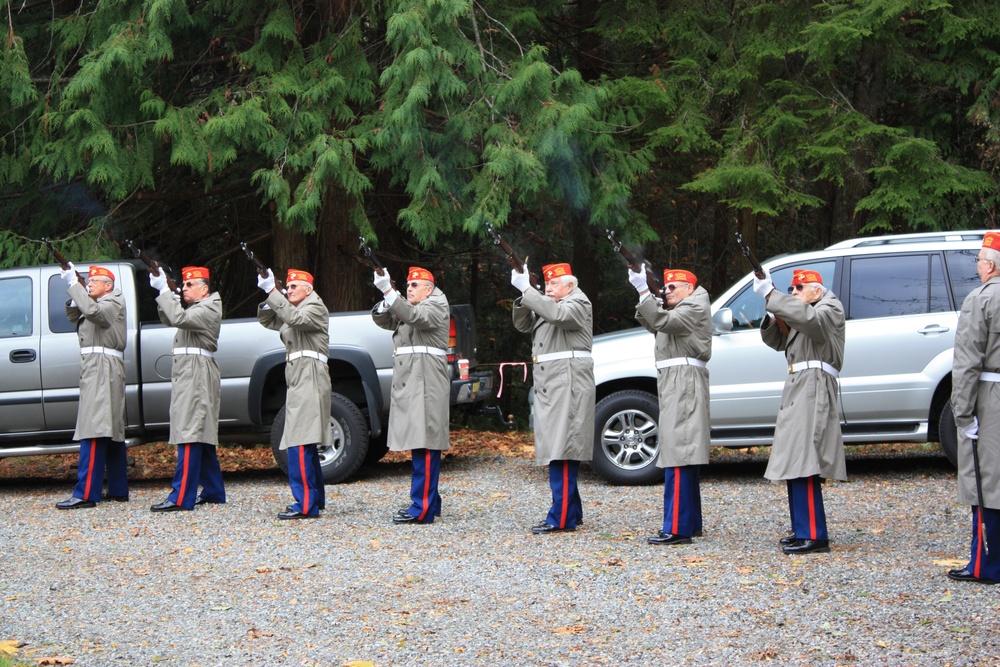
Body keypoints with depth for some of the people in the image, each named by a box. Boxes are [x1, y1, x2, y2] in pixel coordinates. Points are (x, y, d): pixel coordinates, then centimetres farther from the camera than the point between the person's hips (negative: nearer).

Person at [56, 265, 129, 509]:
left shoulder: (114, 302, -4)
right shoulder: (98, 304, 25)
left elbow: (92, 311, -23)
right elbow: (74, 317, 22)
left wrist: (73, 284, -17)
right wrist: (74, 295, 5)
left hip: (103, 368, -10)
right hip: (95, 369, 10)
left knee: (95, 430, -15)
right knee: (111, 431, 10)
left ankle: (85, 494, -21)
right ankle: (118, 490, 14)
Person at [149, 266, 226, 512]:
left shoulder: (208, 310, -11)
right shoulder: (196, 308, 21)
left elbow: (178, 318, -25)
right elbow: (169, 319, 21)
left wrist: (163, 290, -19)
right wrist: (163, 293, 6)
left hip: (197, 374, -11)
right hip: (188, 375, 11)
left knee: (190, 435, -13)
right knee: (202, 436, 12)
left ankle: (181, 497, -16)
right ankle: (214, 491, 18)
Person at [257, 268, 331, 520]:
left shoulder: (316, 308, -3)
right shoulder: (295, 311, 26)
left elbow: (295, 318, -22)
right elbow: (267, 320, 21)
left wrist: (272, 291, -23)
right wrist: (268, 296, 4)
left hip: (310, 381, -10)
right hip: (298, 383, 10)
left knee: (300, 444, -17)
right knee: (306, 445, 12)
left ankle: (306, 504, -21)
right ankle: (314, 499, 18)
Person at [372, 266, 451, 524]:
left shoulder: (436, 308, -3)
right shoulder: (405, 310, 24)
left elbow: (414, 316, -22)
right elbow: (381, 319, 12)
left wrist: (388, 291, -30)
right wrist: (385, 302, -9)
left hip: (425, 384, -9)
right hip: (408, 385, 9)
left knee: (425, 444, -12)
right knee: (419, 444, 12)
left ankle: (422, 508, -15)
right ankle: (430, 500, 19)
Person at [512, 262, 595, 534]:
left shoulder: (578, 303, -4)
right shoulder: (546, 305, 24)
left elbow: (557, 314, -24)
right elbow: (523, 325, 16)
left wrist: (526, 289, -24)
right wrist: (523, 297, -1)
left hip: (568, 384, -9)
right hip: (548, 386, 9)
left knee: (563, 450, -13)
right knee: (555, 450, 10)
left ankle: (561, 517, -16)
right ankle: (572, 511, 17)